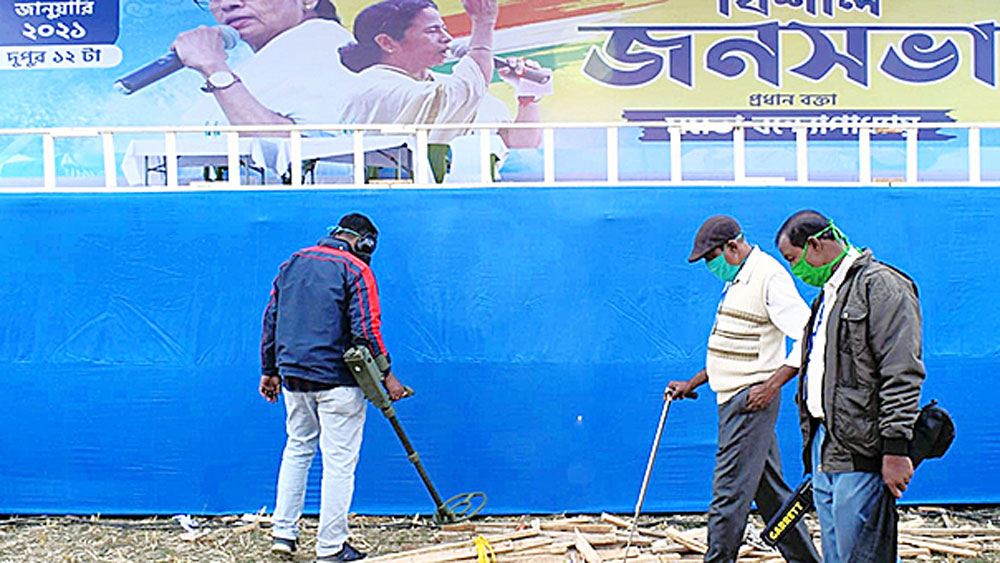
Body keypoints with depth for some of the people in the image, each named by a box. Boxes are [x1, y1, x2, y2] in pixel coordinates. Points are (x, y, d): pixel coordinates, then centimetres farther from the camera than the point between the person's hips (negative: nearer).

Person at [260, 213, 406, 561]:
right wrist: (386, 375, -6)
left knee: (297, 448, 21)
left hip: (293, 376, 6)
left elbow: (271, 319, 13)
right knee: (339, 461, 2)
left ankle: (283, 533, 22)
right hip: (337, 381, -6)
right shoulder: (356, 270, -7)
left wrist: (270, 371, 19)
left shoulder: (293, 263, 12)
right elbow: (366, 329, -14)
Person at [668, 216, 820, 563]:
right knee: (771, 492, 16)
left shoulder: (770, 277, -12)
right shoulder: (737, 281, 17)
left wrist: (772, 385, -22)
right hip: (733, 398, 10)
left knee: (729, 495, -6)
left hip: (752, 399, -10)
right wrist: (692, 384, 20)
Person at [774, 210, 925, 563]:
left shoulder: (882, 287, -11)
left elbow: (902, 375, -18)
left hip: (859, 453, -9)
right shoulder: (828, 293, 19)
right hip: (825, 446, 9)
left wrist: (896, 448, -21)